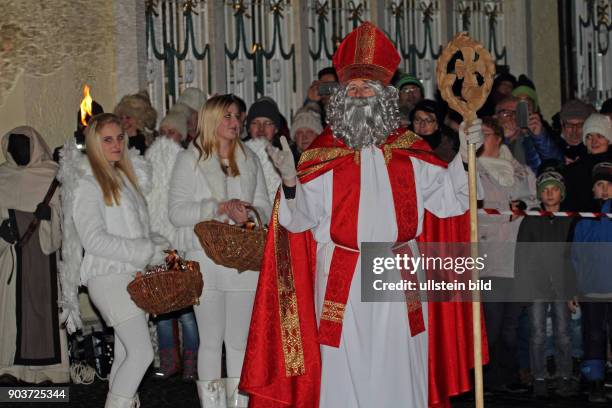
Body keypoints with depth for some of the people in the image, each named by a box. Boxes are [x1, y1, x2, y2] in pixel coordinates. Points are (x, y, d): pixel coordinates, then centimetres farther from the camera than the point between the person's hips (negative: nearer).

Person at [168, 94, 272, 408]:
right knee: (211, 340, 0)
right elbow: (176, 212, -4)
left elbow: (264, 207, 13)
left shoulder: (249, 160, 14)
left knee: (240, 340, 5)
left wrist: (249, 214, -10)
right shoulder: (189, 160, 3)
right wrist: (218, 208, -15)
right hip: (206, 261, -3)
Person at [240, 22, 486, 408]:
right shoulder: (324, 154, 2)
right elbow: (301, 218, -5)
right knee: (345, 367, 0)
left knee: (397, 364, 7)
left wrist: (464, 154, -7)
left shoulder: (409, 151, 9)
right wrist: (291, 180, -23)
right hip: (342, 280, -2)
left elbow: (446, 196, 5)